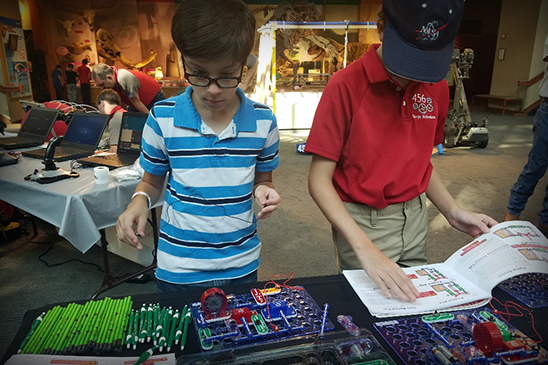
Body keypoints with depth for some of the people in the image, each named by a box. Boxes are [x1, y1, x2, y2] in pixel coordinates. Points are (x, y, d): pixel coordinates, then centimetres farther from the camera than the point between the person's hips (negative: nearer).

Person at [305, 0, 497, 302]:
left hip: (414, 219, 6)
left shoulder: (437, 87, 0)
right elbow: (319, 180, -19)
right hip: (362, 222, -5)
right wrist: (365, 248, -28)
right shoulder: (346, 85, -18)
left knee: (416, 300, 21)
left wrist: (453, 212, 1)